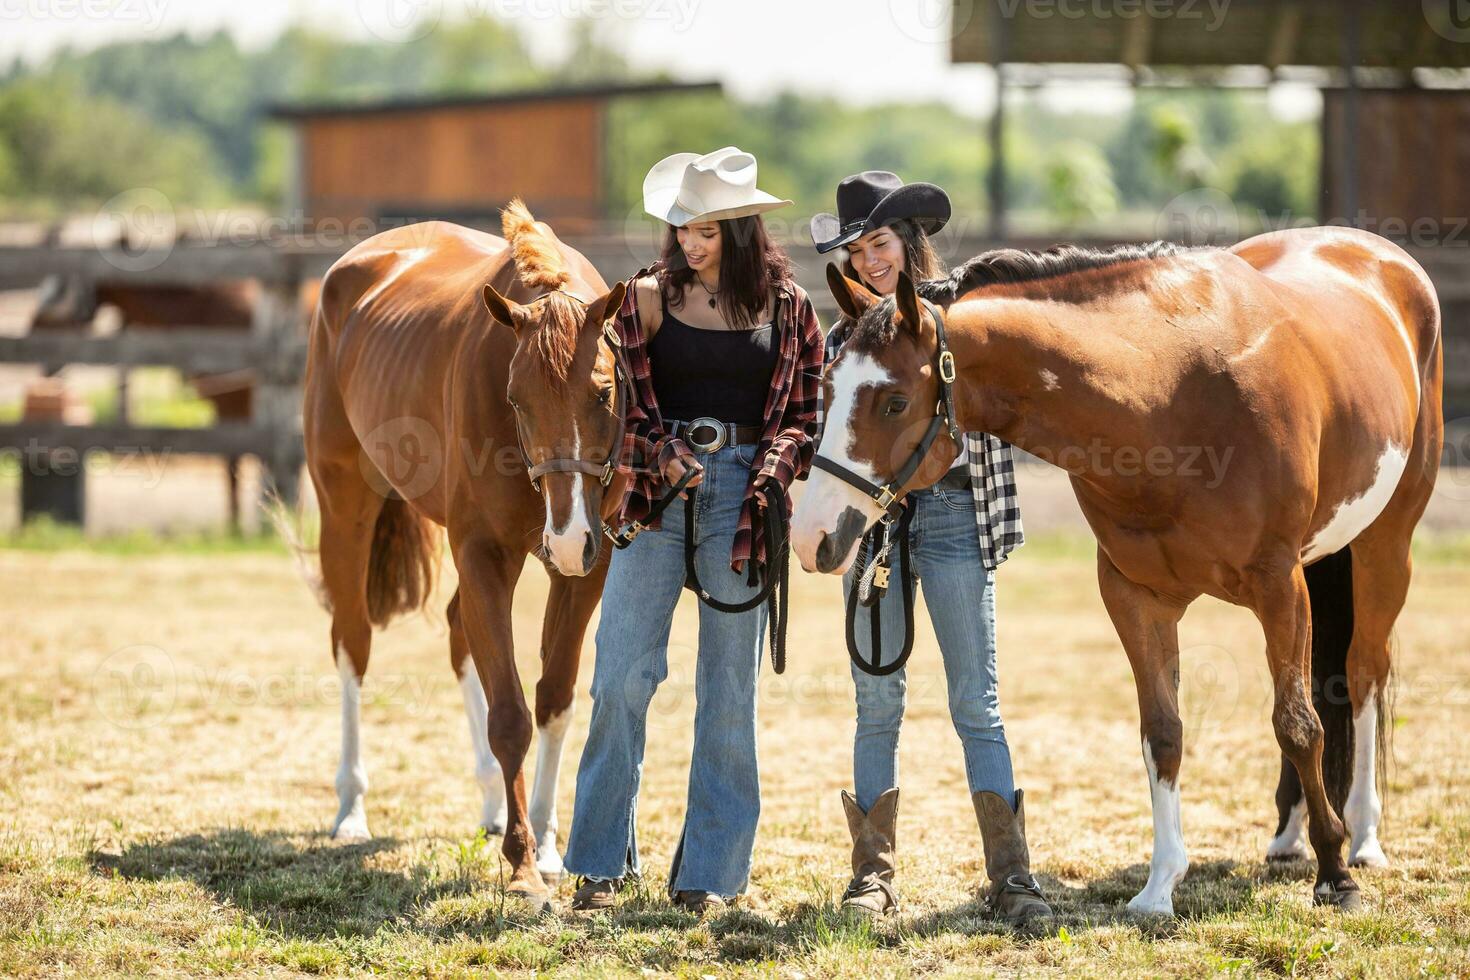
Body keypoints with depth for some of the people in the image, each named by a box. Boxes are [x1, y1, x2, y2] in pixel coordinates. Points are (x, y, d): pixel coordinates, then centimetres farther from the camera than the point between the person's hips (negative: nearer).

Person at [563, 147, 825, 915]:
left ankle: (708, 871, 10)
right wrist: (659, 456, -12)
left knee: (729, 685, 3)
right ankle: (602, 861, 5)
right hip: (656, 491, 0)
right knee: (623, 673, -5)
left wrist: (771, 480, -11)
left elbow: (806, 410, 6)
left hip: (740, 496, 0)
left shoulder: (785, 307, 5)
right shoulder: (649, 297, 4)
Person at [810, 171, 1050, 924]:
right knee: (877, 702, 4)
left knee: (976, 703, -4)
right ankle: (873, 873, 9)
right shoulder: (843, 338, 11)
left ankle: (1011, 876, -4)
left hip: (950, 513, -2)